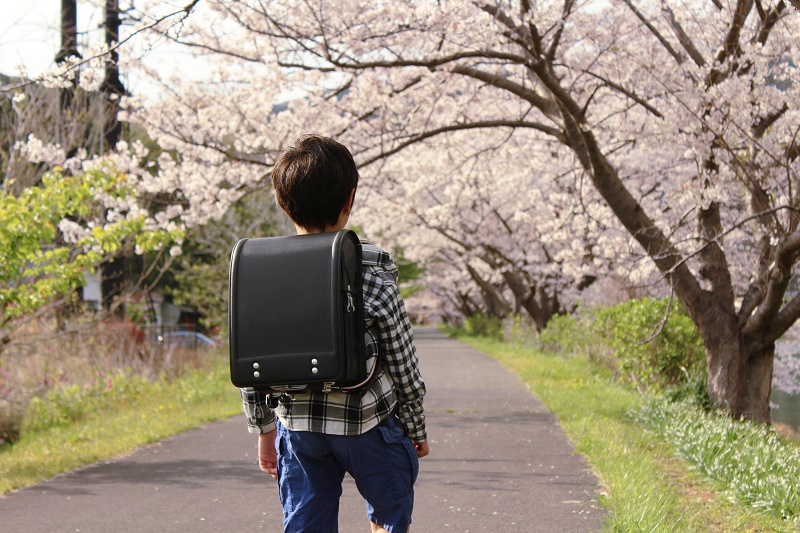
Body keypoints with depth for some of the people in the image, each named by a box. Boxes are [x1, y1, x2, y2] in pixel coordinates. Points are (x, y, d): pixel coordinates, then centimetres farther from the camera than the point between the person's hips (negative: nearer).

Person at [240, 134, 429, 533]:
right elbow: (402, 363, -6)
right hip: (369, 423, -2)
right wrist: (416, 429, 8)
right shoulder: (372, 272, -12)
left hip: (297, 424, 3)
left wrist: (264, 429, 14)